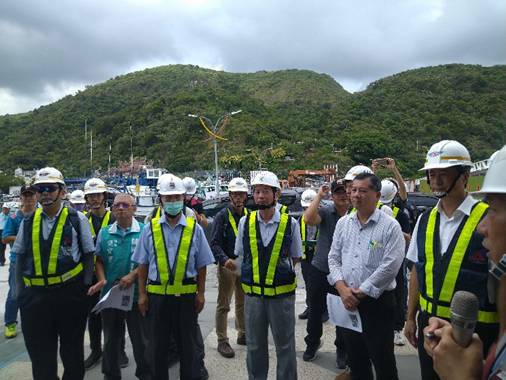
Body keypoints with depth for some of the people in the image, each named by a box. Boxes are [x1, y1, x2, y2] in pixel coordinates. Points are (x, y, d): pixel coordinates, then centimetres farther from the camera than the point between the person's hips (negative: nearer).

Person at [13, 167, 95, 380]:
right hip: (34, 296, 3)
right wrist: (19, 292, 7)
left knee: (72, 350, 16)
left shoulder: (77, 220, -5)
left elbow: (89, 256, 0)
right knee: (40, 354, 13)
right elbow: (19, 259, 11)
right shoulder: (28, 222, 4)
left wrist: (85, 288, -4)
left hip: (70, 294, -2)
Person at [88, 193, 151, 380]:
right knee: (111, 338, 18)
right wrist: (102, 279, -6)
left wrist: (133, 276, -18)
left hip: (136, 293, -3)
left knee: (140, 338, 9)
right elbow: (99, 259, 10)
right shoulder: (104, 233, 6)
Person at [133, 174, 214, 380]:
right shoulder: (150, 228, 0)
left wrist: (200, 293, 1)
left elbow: (201, 265, 2)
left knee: (188, 345, 14)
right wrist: (142, 294, 3)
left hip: (186, 295, -1)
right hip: (156, 295, 1)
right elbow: (143, 264, 4)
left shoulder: (195, 229, -3)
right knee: (157, 346, 14)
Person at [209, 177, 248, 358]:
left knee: (243, 302, 19)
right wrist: (225, 259, -28)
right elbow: (215, 243, -14)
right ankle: (222, 341, 15)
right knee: (223, 304, 4)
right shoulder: (222, 216, -10)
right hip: (228, 265, -5)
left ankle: (243, 334, 35)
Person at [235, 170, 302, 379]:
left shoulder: (290, 223, -8)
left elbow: (295, 258, 5)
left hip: (282, 294, -2)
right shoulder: (245, 222, -2)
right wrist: (254, 275, 8)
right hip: (253, 293, 2)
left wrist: (280, 273, 2)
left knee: (285, 345, 12)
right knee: (254, 345, 18)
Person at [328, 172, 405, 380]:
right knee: (355, 359, 19)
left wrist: (360, 292, -13)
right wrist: (342, 288, -8)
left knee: (383, 362, 8)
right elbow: (334, 258, 7)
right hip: (348, 302, 5)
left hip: (378, 302, -5)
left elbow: (390, 266, -16)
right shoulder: (343, 223, 6)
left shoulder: (390, 226, -11)